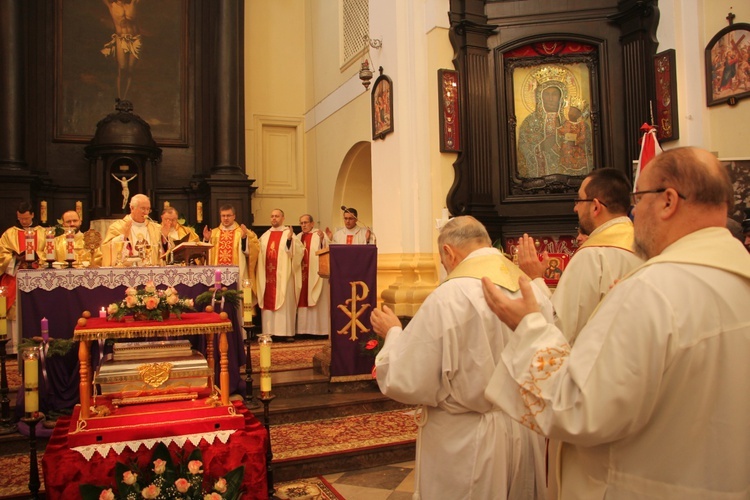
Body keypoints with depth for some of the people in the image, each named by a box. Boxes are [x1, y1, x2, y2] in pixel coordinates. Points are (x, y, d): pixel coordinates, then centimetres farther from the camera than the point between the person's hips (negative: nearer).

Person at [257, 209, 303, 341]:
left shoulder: (288, 234, 2)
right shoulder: (265, 236, 15)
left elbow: (297, 251, -12)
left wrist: (290, 239, -27)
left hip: (283, 275, -4)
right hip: (267, 275, 4)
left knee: (285, 303, -3)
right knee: (268, 303, 3)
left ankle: (287, 332, -1)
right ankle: (269, 332, 7)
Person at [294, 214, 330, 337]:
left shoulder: (320, 235, 0)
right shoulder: (298, 237, 17)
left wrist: (322, 239, -30)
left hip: (316, 273, -5)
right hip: (301, 274, 5)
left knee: (316, 301, -5)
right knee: (303, 301, 3)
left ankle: (319, 328, -2)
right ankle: (304, 329, 6)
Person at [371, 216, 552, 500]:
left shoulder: (448, 298, -22)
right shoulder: (535, 293, -5)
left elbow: (407, 382, -18)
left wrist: (393, 333, -1)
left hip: (465, 445, -5)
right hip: (526, 438, 6)